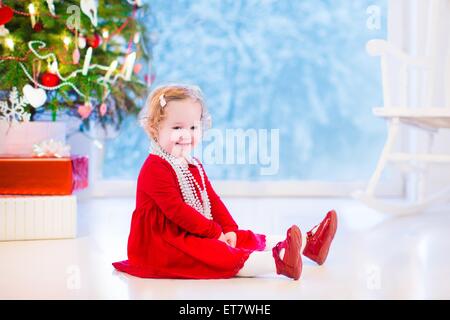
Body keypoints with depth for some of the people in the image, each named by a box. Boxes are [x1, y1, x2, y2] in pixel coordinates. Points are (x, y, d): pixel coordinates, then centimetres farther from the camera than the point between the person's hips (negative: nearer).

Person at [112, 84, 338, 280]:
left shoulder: (194, 166, 14)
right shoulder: (155, 169, -19)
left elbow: (212, 199, 14)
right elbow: (176, 210, -24)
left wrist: (229, 229, -2)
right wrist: (215, 232, -20)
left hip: (197, 235, 10)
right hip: (161, 246, -10)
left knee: (245, 240, 4)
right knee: (217, 254, -28)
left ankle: (306, 244, 3)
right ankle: (277, 263, -47)